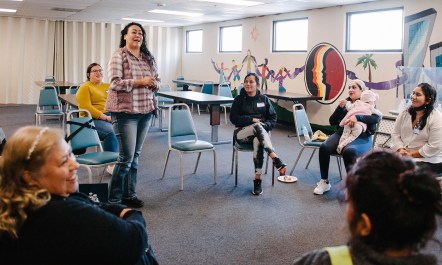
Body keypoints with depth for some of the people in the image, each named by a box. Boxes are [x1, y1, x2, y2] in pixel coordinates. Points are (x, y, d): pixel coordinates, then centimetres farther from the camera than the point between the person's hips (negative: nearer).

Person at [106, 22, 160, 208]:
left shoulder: (149, 58, 13)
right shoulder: (118, 56, -5)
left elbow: (157, 81, 17)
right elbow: (115, 83, -14)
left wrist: (153, 84, -6)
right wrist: (140, 82, -18)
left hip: (146, 111, 6)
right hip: (125, 112, -6)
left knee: (135, 156, 12)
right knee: (126, 157, -6)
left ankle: (129, 195, 23)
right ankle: (113, 200, 8)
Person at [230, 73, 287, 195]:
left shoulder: (263, 99, 11)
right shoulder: (239, 99, 6)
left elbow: (273, 118, 9)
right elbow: (234, 118, -2)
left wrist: (264, 125, -12)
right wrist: (252, 120, -14)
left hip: (261, 131, 1)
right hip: (242, 132, -1)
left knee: (258, 141, -37)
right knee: (257, 127, -36)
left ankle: (257, 180, -37)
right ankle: (276, 159, -48)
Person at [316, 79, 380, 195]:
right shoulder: (346, 102, 19)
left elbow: (376, 118, -11)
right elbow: (332, 121, 14)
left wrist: (357, 117, -23)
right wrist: (340, 107, 0)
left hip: (361, 138, -4)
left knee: (348, 151, -37)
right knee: (324, 147, -25)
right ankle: (324, 182, -13)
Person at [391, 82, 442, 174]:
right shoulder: (405, 113, 6)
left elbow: (434, 146, -17)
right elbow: (395, 134, 6)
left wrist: (412, 155, -16)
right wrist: (400, 149, -11)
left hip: (429, 161, -6)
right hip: (403, 156, 6)